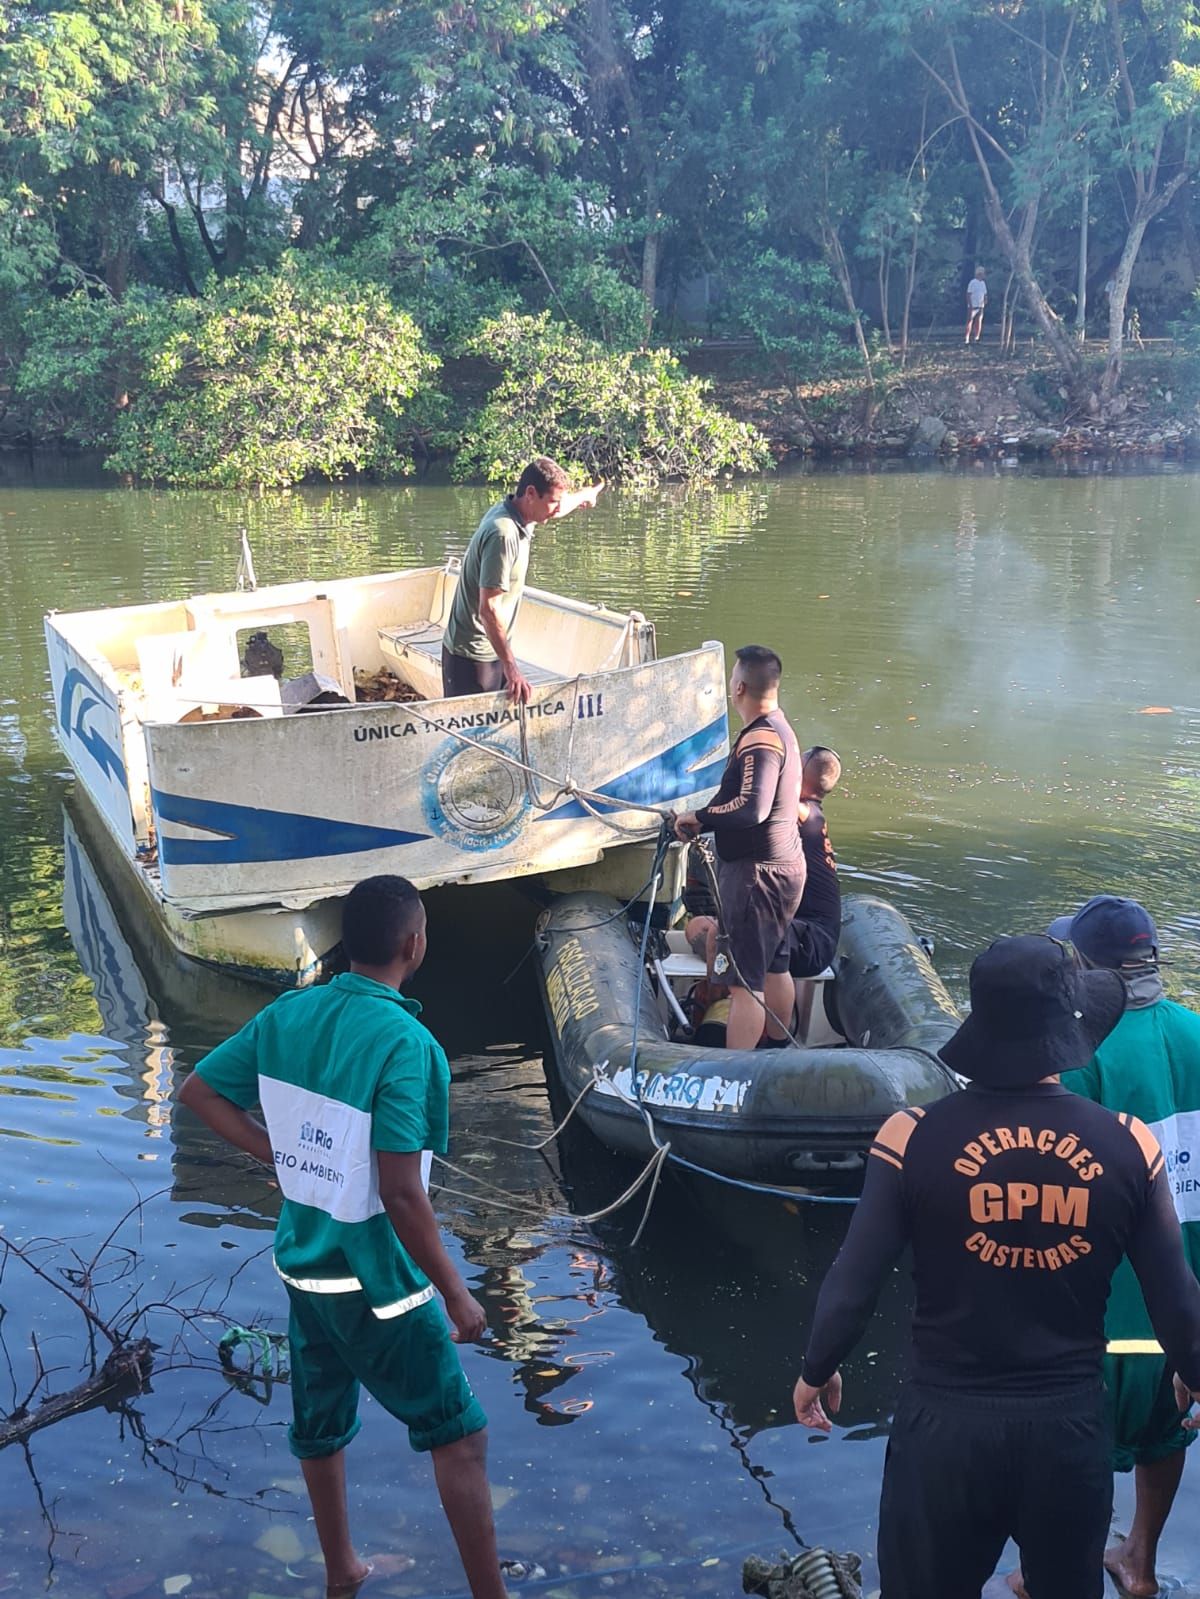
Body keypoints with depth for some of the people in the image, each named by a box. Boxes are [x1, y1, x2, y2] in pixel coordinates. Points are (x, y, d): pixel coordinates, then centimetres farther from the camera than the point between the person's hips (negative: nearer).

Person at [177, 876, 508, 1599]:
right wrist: (456, 1295, -17)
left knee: (320, 1427, 23)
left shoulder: (286, 1014, -5)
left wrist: (280, 1154, 6)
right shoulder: (404, 1042, -26)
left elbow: (198, 1091, 5)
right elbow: (401, 1193, -27)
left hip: (303, 1262, 7)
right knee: (459, 1435, 8)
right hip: (378, 1281, -7)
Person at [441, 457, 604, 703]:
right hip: (472, 657, -9)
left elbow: (556, 507, 32)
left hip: (493, 650, 9)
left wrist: (585, 495, 52)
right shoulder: (503, 534, -24)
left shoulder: (518, 518, 5)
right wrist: (511, 667, -25)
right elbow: (488, 609, -27)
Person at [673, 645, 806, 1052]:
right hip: (784, 865, 11)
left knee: (743, 981, -9)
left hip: (756, 872, -11)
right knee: (774, 969, 21)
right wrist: (705, 821, 7)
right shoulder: (780, 728, 12)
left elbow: (752, 808, -32)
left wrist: (700, 815, -19)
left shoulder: (760, 740, -21)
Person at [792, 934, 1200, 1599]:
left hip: (945, 1421, -1)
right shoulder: (1131, 1146, -11)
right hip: (1071, 1424, 1)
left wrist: (816, 1370, 9)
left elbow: (853, 1283, -11)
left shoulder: (913, 1137, -15)